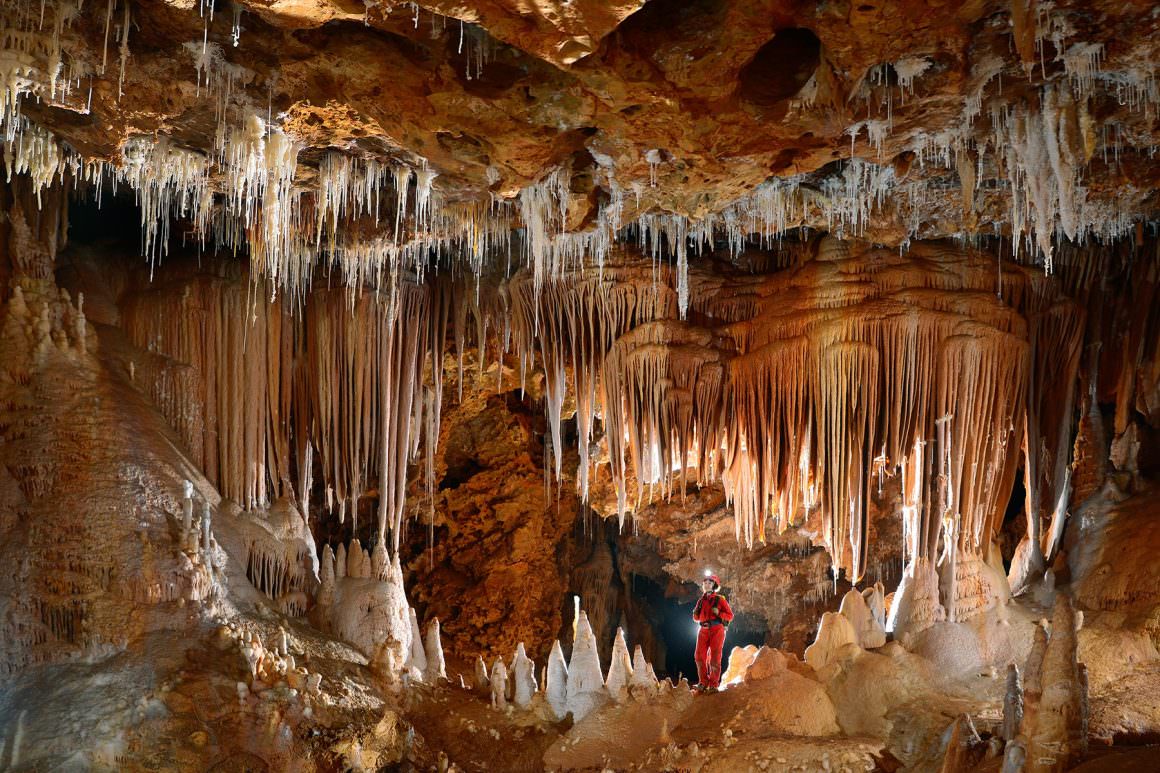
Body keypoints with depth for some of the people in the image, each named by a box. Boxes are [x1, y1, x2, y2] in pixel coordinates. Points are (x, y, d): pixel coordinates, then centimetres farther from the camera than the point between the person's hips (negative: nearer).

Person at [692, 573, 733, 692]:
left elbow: (730, 615, 2)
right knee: (699, 656, -4)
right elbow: (696, 617, 24)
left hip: (717, 630, -4)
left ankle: (714, 685, 0)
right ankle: (703, 683, 4)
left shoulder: (720, 599, 4)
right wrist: (695, 613, 1)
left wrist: (718, 613, -14)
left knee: (715, 658, -4)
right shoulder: (701, 600, 16)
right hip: (704, 630, 4)